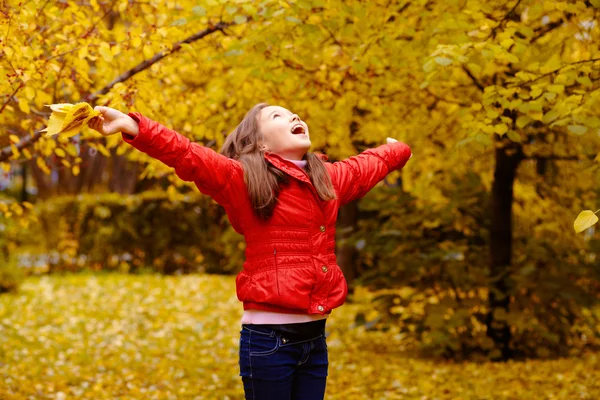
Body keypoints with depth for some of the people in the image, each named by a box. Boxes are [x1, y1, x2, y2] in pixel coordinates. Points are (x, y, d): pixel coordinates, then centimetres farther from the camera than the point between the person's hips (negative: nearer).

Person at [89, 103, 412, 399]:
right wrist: (132, 126, -33)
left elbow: (370, 164, 34)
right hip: (269, 338, -5)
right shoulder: (245, 179, -4)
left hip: (315, 338, 6)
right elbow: (187, 155, -19)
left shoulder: (330, 178, 13)